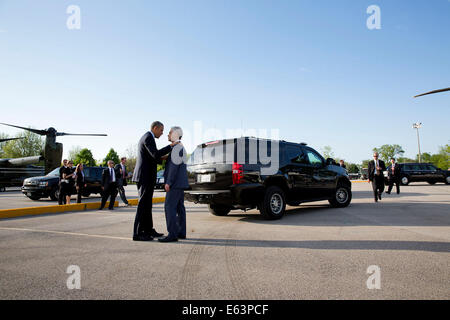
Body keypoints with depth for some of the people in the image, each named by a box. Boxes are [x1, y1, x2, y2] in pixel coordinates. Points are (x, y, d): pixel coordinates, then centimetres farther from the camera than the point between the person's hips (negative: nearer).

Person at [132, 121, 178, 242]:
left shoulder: (145, 138, 21)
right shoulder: (148, 138, -12)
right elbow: (156, 154, -25)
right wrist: (171, 146, -18)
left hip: (145, 176, 11)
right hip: (145, 177, -11)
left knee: (147, 204, 13)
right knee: (143, 204, -7)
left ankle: (148, 230, 20)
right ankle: (137, 234, -3)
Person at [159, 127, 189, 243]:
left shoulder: (177, 147, -12)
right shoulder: (181, 148, 20)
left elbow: (174, 166, -19)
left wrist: (168, 182, -20)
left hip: (175, 183, -10)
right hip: (180, 183, 10)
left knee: (169, 207, -12)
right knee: (179, 207, 10)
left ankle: (172, 234, -13)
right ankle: (181, 233, 13)